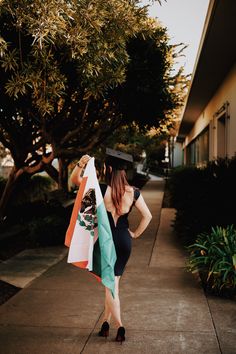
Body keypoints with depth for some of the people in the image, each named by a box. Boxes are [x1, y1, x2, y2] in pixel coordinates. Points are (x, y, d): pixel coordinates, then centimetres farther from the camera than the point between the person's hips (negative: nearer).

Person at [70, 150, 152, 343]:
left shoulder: (103, 190, -14)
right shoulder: (133, 192, -4)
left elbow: (74, 179, -6)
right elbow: (148, 216, -1)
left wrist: (80, 164, -21)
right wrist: (135, 234, 9)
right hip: (125, 240, 4)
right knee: (112, 282, 18)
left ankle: (120, 327, 3)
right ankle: (106, 323, 26)